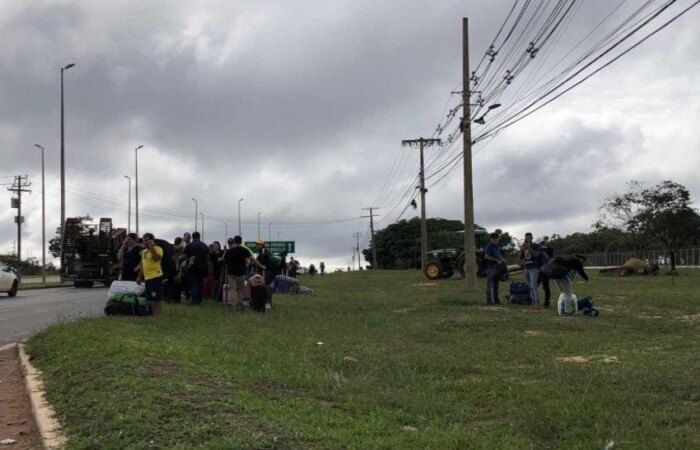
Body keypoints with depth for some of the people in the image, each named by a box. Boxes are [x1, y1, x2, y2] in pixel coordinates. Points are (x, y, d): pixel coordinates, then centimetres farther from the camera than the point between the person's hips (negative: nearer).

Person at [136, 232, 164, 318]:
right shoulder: (144, 251, 20)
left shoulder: (157, 249, -7)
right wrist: (139, 277, 22)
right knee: (150, 298, 12)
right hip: (147, 277, 9)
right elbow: (142, 264, 25)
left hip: (156, 276, -9)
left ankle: (159, 314, -5)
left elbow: (156, 258, -27)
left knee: (157, 298, -9)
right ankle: (154, 314, 19)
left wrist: (152, 247, -25)